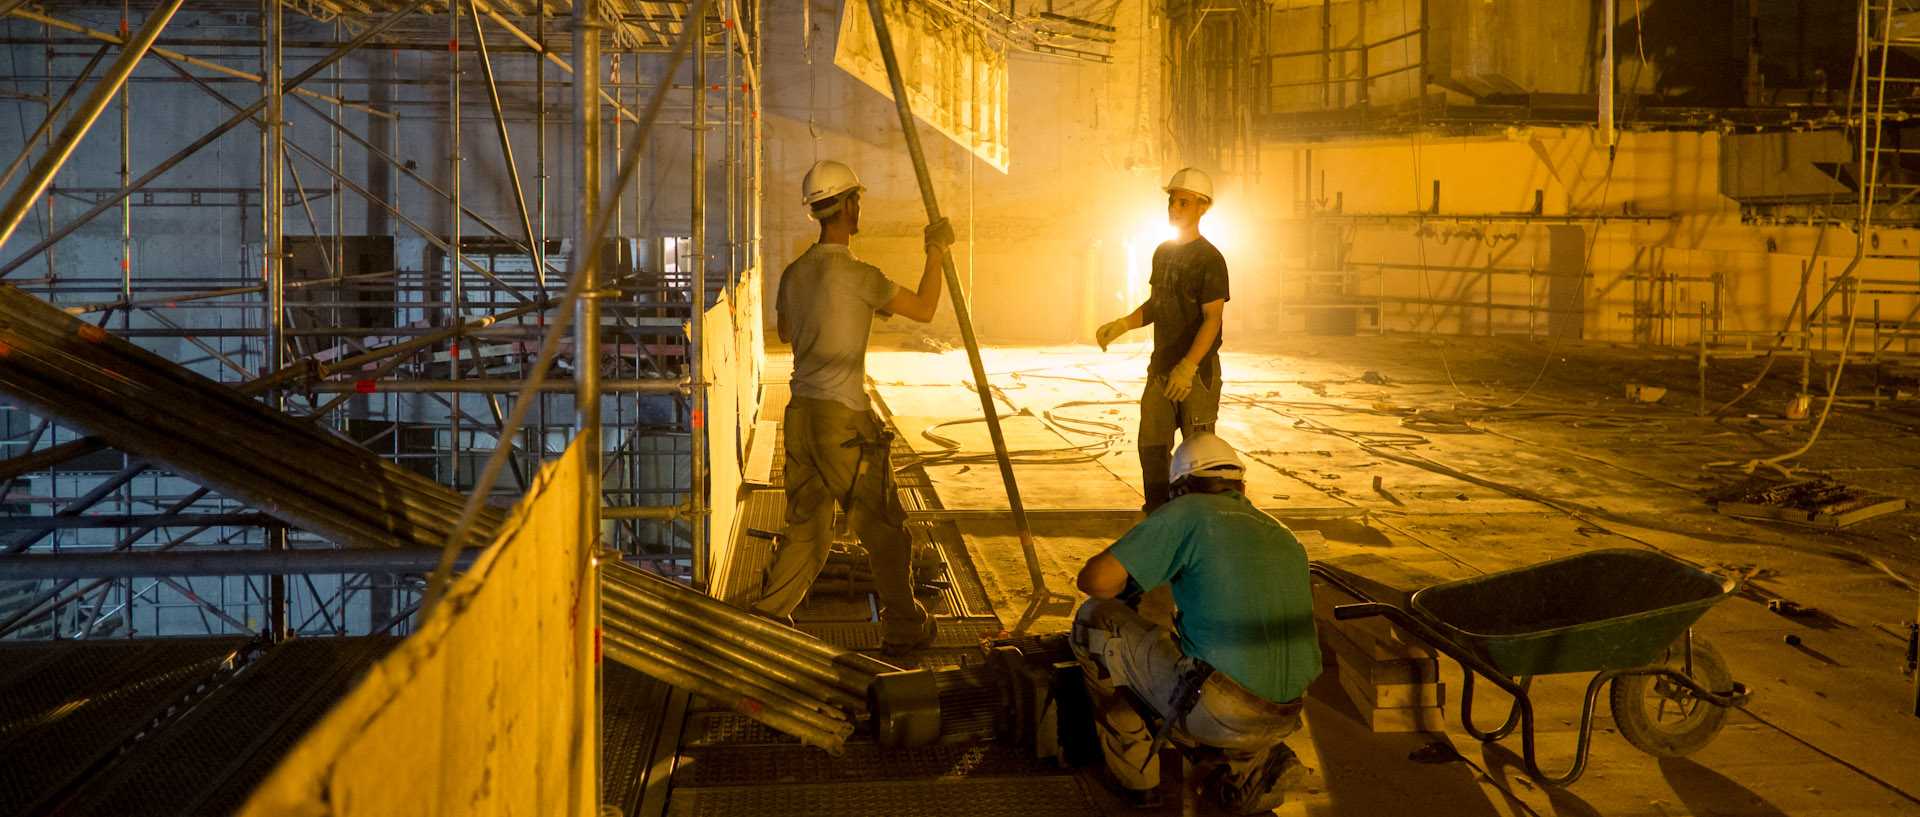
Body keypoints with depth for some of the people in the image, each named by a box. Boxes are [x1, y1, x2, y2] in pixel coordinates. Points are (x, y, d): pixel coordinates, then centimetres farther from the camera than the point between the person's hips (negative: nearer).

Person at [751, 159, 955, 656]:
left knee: (807, 526, 17)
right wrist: (935, 251, 7)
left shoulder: (795, 272, 8)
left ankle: (767, 616, 14)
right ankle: (902, 628, 18)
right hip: (843, 416, -7)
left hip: (800, 411, 7)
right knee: (884, 526, 7)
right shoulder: (855, 273, -14)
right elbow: (924, 309, -6)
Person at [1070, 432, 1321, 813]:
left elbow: (1094, 579, -8)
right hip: (1282, 719, 7)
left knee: (1094, 621, 11)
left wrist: (1126, 586, 17)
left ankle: (1135, 773, 18)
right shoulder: (1287, 541, 18)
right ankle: (1259, 765, 12)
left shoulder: (1190, 513, -1)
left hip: (1215, 709, -7)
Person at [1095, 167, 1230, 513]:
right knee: (1151, 445, 6)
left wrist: (1187, 367, -26)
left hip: (1198, 371, -7)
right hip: (1161, 368, 7)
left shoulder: (1210, 260, -11)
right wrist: (1121, 325, 6)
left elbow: (1213, 318, -18)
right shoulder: (1163, 252, 12)